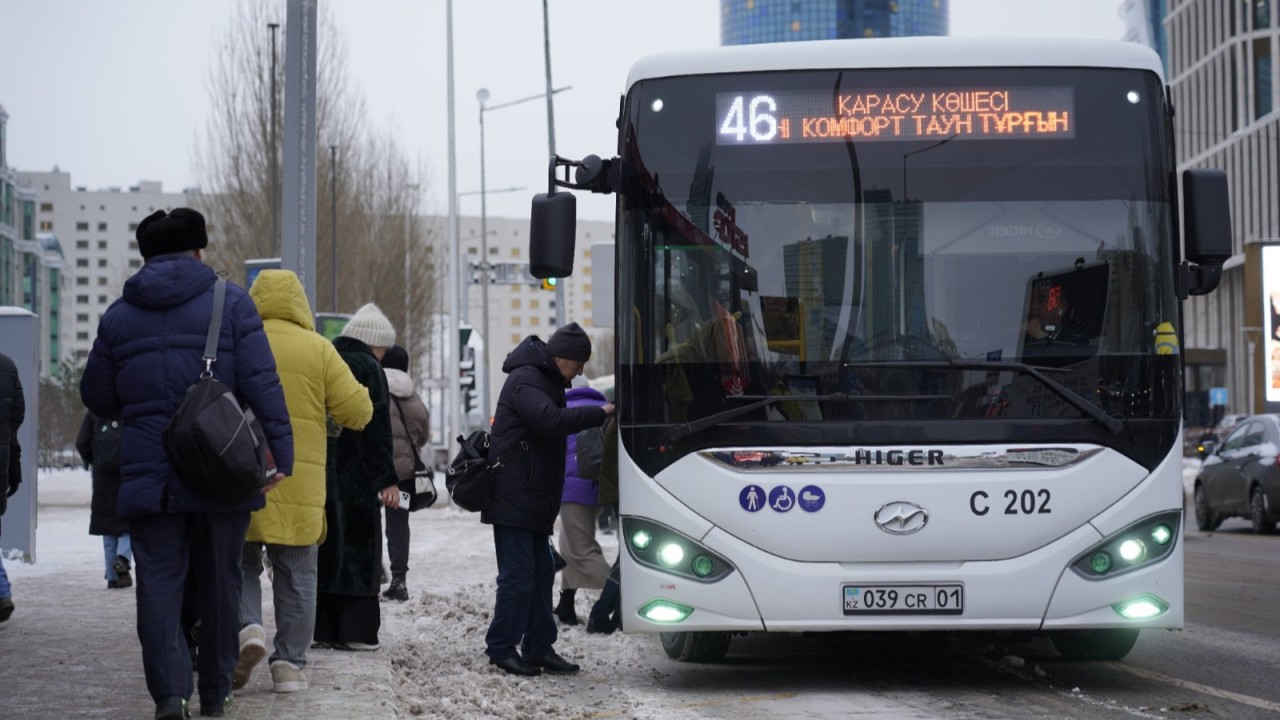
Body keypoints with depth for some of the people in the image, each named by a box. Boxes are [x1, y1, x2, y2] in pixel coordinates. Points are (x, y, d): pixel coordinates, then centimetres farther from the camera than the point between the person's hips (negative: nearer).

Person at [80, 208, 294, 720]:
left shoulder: (118, 315, 8)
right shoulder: (230, 302, 0)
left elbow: (97, 398, 14)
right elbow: (261, 385, -9)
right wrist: (281, 454, -8)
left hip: (148, 478, 1)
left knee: (159, 585, 1)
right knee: (219, 585, 11)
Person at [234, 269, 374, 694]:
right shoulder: (318, 349, -1)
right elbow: (357, 411, -3)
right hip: (299, 485, 0)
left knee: (240, 564, 14)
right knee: (296, 576, 10)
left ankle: (247, 627, -11)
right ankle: (289, 663, 9)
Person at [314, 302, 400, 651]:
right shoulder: (367, 368, -9)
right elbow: (377, 429, -14)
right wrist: (388, 479, -13)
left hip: (318, 474, 6)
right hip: (357, 476, -6)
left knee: (326, 547, 11)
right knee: (359, 547, -1)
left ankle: (323, 627, 10)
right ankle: (355, 630, -4)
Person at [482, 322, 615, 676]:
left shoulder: (544, 381, 19)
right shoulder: (524, 380, -15)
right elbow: (551, 420, -30)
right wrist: (600, 413, -25)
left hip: (534, 503, 11)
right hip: (513, 500, -11)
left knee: (540, 575, 11)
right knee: (518, 576, -10)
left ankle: (539, 649, 16)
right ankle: (501, 648, -3)